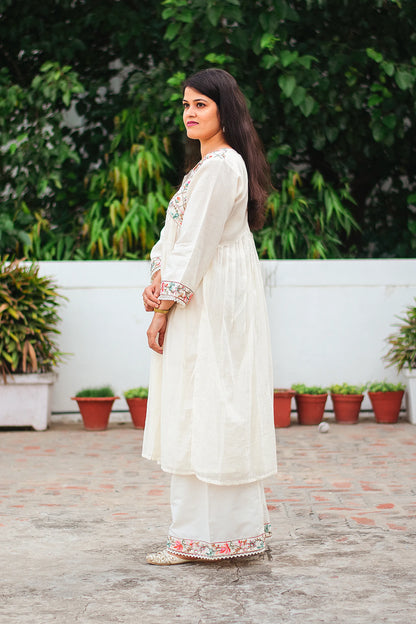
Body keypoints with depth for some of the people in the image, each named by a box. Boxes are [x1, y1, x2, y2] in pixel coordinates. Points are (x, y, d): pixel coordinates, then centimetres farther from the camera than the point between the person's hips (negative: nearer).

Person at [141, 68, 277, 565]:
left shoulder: (221, 166, -14)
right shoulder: (206, 164, 19)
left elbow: (197, 242, -17)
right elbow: (176, 232, 16)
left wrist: (164, 308, -15)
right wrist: (157, 279, 0)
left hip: (214, 303, -10)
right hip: (199, 300, 10)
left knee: (201, 410, -8)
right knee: (197, 411, 12)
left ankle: (200, 536, -3)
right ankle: (234, 524, 18)